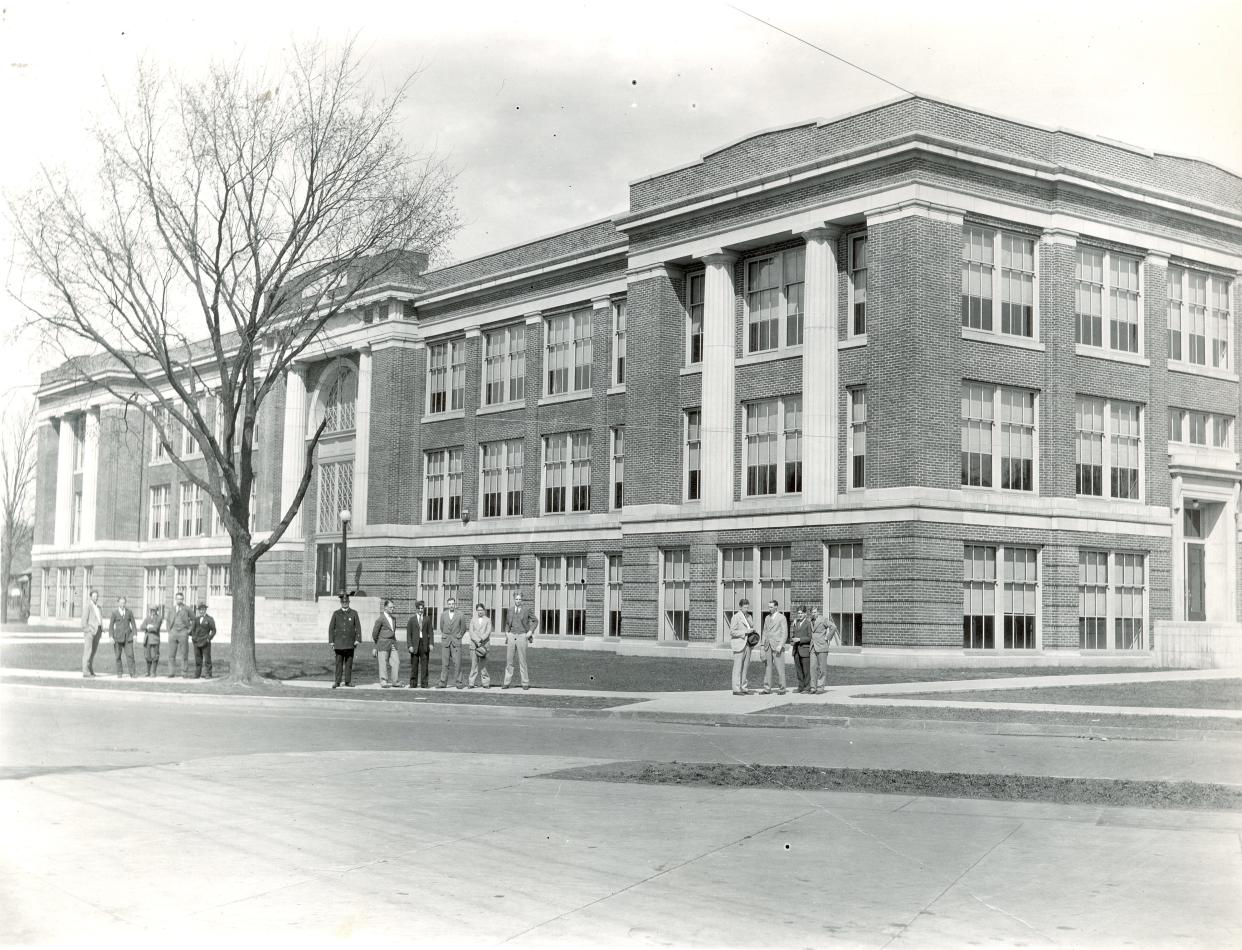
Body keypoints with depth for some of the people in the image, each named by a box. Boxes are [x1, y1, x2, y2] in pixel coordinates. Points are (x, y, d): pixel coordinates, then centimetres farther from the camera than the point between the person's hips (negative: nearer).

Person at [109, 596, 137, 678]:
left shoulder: (129, 612, 6)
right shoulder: (114, 613, 1)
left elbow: (133, 624, 8)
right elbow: (111, 626, 1)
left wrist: (135, 634, -1)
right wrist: (111, 637, -7)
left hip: (128, 637, 1)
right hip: (118, 637, -1)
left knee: (130, 655, -7)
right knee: (118, 656, 3)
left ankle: (132, 673, -7)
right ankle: (119, 673, 11)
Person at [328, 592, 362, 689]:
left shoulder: (354, 613, 7)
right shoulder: (336, 613, 8)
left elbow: (358, 627, 5)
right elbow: (331, 628, 8)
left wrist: (357, 640, -3)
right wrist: (331, 642, 2)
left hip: (350, 643, 0)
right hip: (339, 642, 0)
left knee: (349, 662, 2)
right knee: (339, 662, -3)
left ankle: (348, 681, 9)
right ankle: (337, 682, -1)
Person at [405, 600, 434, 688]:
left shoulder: (427, 619, 9)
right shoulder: (412, 619, 7)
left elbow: (430, 632, 7)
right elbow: (408, 634, 4)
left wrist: (431, 643, -3)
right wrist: (410, 645, -6)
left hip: (425, 644, 0)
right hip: (415, 644, 0)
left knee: (424, 665, -1)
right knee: (414, 665, 2)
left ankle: (424, 684, 2)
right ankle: (413, 684, 7)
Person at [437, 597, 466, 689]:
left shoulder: (460, 616, -1)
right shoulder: (443, 615, 6)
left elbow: (463, 629, 12)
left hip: (456, 642, -2)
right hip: (445, 642, 2)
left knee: (457, 663, -6)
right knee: (444, 663, 3)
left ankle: (459, 682, 0)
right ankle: (443, 683, 6)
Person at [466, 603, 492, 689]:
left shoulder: (488, 620, 11)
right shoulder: (473, 620, 15)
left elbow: (488, 632, 0)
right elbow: (471, 632, 5)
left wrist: (481, 639, -14)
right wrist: (477, 640, -10)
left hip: (484, 644, -1)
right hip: (474, 644, 1)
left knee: (483, 664, -6)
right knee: (473, 664, -3)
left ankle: (486, 683, -1)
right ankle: (472, 683, -1)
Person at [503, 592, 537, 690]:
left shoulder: (527, 609, -1)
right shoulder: (510, 611, 11)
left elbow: (535, 621, 8)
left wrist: (530, 631, -3)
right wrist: (506, 632, 8)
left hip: (521, 636, -4)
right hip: (511, 636, 4)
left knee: (522, 661, -3)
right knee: (508, 660, 1)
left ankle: (525, 683, 4)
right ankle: (507, 682, 6)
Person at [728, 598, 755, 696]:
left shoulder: (748, 616, 14)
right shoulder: (736, 617, -8)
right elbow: (732, 632, -12)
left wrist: (752, 630, 5)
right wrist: (745, 632, -18)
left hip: (747, 644, 7)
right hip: (739, 644, -7)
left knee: (746, 667, 7)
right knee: (738, 667, -6)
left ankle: (744, 688, 12)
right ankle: (736, 689, -4)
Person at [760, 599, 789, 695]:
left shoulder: (782, 618, -3)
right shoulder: (767, 618, 15)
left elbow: (785, 633, -8)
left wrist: (780, 646, -18)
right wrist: (762, 644, 9)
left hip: (777, 646, -6)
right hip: (768, 646, 6)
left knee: (779, 668, -5)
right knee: (767, 667, 2)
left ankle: (782, 689, 0)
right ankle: (767, 688, 4)